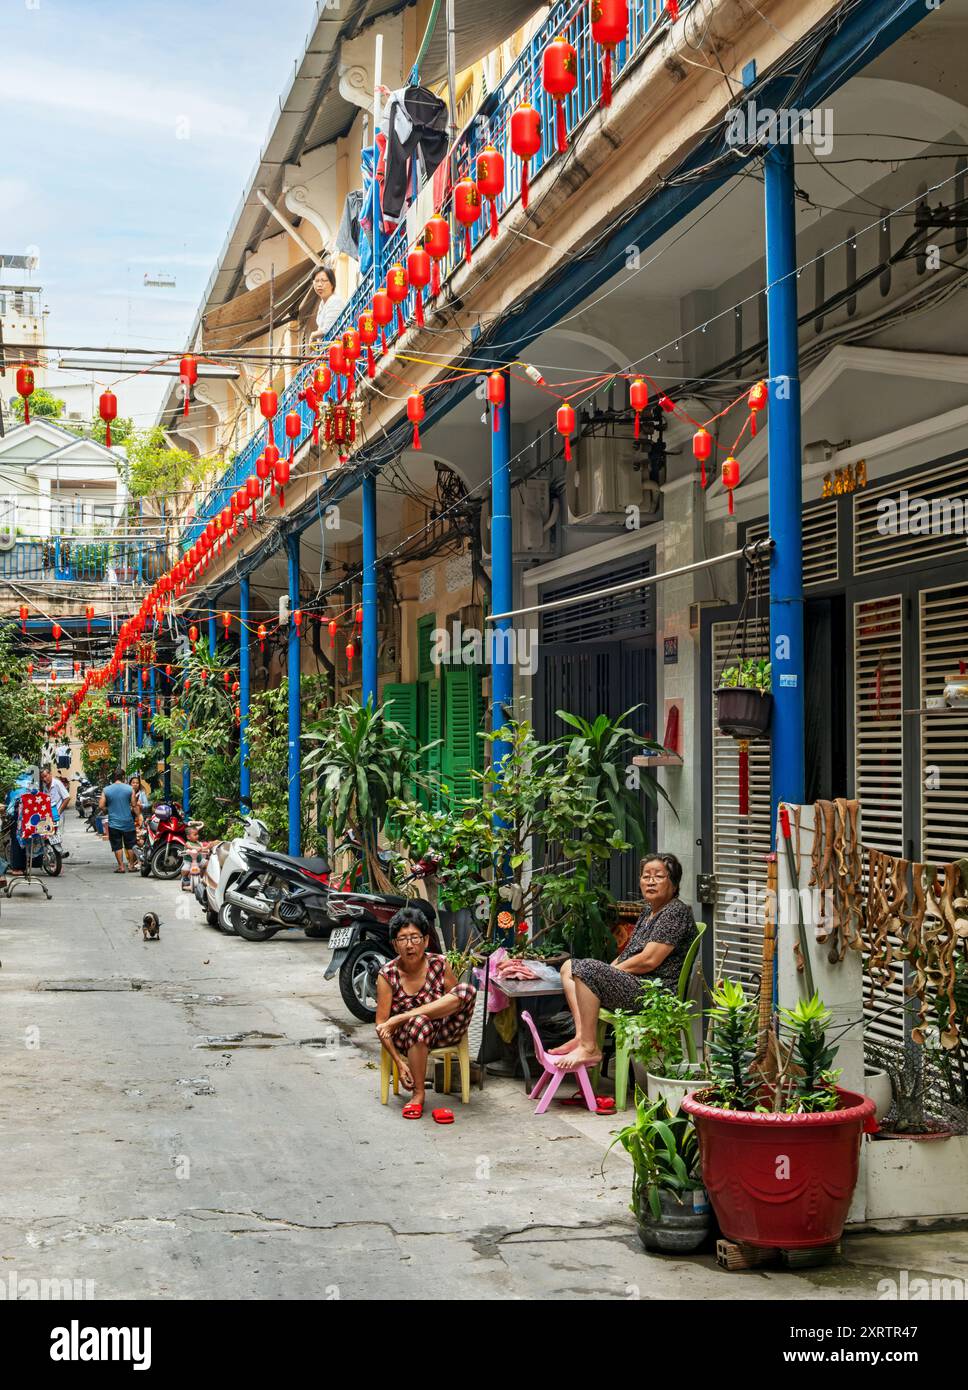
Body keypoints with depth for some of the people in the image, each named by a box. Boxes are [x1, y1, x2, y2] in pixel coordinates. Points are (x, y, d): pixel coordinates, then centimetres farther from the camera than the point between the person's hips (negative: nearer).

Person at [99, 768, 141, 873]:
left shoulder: (106, 790, -4)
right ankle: (131, 865, 16)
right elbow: (134, 805, -3)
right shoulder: (129, 789, -5)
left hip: (114, 823, 0)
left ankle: (121, 866, 4)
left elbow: (102, 806, -4)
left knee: (117, 846, 5)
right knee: (130, 845, 12)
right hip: (128, 822, 0)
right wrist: (138, 816, 9)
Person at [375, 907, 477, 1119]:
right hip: (406, 1040, -2)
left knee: (468, 990, -22)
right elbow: (381, 1025, -9)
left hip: (441, 1034, 2)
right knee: (420, 1021, -39)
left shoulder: (439, 964, -5)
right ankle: (418, 1093, -24)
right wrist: (399, 1063, -21)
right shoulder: (388, 975, -10)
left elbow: (460, 1000, -5)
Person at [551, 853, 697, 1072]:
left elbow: (649, 961, -19)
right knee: (569, 967, 8)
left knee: (587, 970, -26)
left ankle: (589, 1049, -24)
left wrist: (612, 971, -8)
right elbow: (630, 954, 21)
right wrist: (608, 971, 4)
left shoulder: (676, 912, -12)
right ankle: (582, 1035, -9)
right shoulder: (649, 911, 19)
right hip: (635, 984, 11)